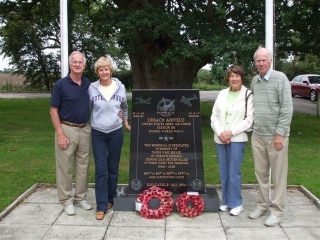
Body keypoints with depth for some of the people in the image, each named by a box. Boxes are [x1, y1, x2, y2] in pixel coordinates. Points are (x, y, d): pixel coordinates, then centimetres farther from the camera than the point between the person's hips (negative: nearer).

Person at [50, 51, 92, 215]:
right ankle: (66, 200, 17)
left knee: (83, 166, 12)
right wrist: (60, 134, -15)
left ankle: (80, 197, 25)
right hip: (67, 129, -4)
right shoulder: (60, 84, -8)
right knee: (65, 167, 4)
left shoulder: (88, 84, 5)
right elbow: (53, 111, -8)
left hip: (85, 130, 5)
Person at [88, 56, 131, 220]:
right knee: (101, 170, -4)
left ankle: (110, 199, 26)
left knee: (113, 169, 10)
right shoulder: (92, 88, -4)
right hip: (98, 134, -1)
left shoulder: (120, 87, 0)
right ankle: (101, 206, 2)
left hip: (116, 133, 1)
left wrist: (126, 124, 16)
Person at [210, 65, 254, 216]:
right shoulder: (222, 94, 9)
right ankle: (226, 201, 24)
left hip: (237, 139, -5)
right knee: (223, 172, 11)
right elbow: (214, 116, 7)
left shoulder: (248, 95, -5)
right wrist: (219, 133, -8)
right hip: (220, 139, 5)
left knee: (234, 172, -3)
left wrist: (230, 132, -14)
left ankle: (236, 204, 12)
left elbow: (249, 120, -10)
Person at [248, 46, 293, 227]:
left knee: (278, 174, 4)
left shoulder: (280, 78, -8)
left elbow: (287, 109, -12)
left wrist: (280, 134, -14)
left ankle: (278, 210, 15)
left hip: (275, 136, -5)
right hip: (257, 136, 6)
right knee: (261, 172, 13)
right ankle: (263, 205, 27)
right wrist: (252, 127, 10)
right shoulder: (254, 81, 10)